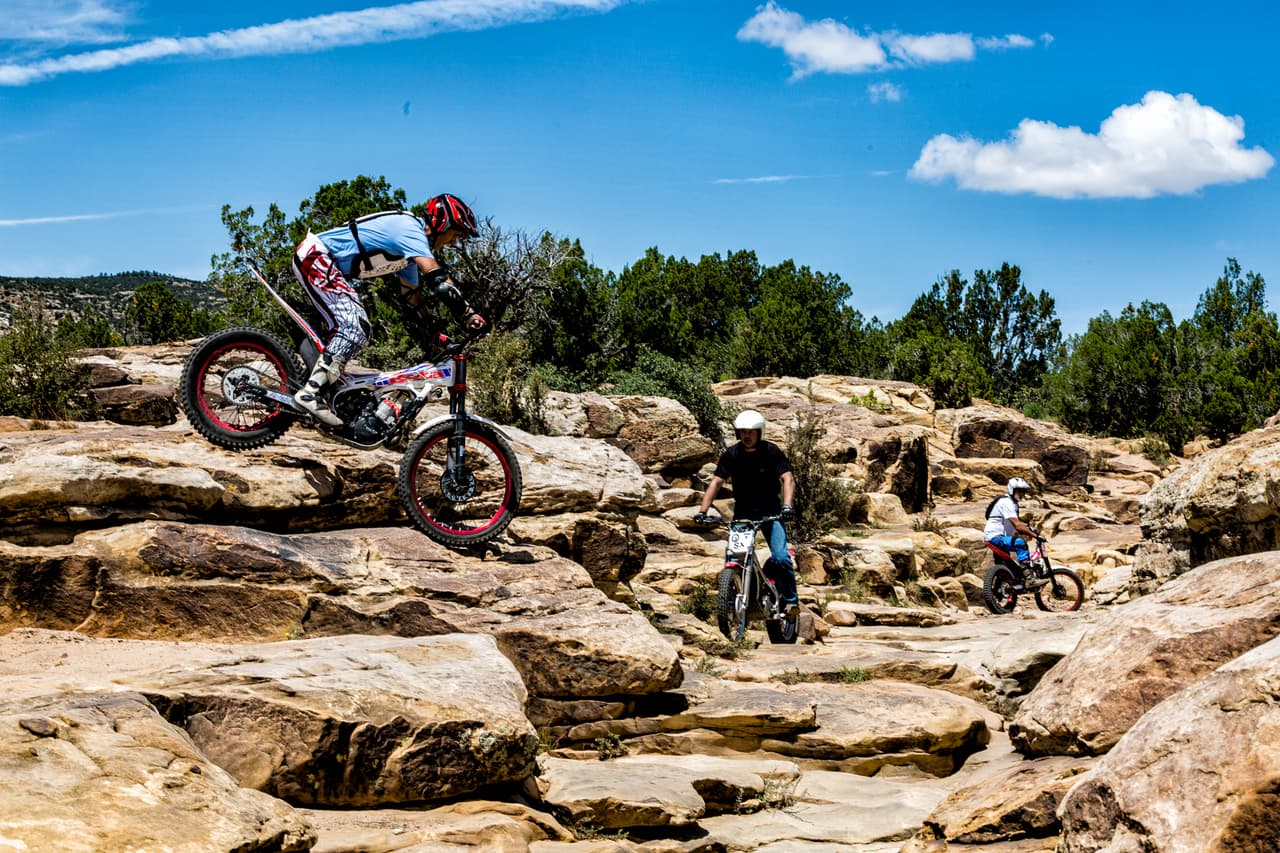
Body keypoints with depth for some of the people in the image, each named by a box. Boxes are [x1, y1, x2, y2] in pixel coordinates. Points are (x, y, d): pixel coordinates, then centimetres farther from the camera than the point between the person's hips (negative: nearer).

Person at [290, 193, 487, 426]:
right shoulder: (410, 229, -18)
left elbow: (412, 296, 22)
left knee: (360, 331, 7)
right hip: (315, 256, -11)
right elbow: (436, 276, -31)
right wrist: (469, 314, -30)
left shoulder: (410, 247, 14)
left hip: (330, 266, 11)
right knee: (353, 328, -19)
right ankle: (310, 393, -21)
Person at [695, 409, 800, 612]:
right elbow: (716, 482, -7)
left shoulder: (772, 452, -9)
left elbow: (787, 479, -17)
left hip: (770, 510, -2)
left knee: (781, 557, -14)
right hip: (743, 510, 2)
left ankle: (790, 600, 1)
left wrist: (787, 506, -35)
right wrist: (702, 510, -18)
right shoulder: (731, 454, -4)